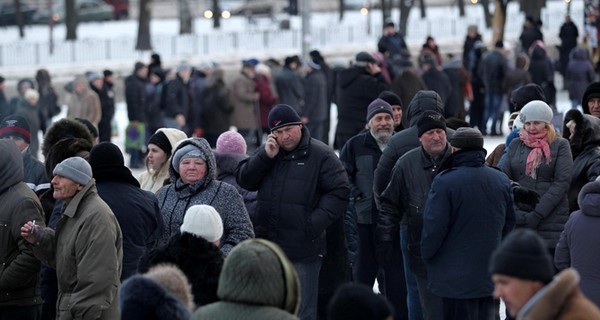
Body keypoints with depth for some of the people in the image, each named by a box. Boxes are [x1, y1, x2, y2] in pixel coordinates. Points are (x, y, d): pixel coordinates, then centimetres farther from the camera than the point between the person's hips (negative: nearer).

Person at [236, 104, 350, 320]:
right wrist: (266, 156, -9)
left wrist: (316, 223, -16)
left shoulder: (320, 155, -5)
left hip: (304, 248, -5)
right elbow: (244, 180, 5)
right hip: (269, 245, 5)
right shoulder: (267, 152, 12)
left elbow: (339, 191, -8)